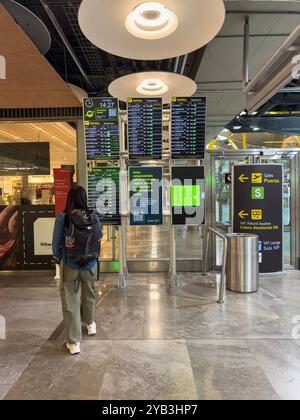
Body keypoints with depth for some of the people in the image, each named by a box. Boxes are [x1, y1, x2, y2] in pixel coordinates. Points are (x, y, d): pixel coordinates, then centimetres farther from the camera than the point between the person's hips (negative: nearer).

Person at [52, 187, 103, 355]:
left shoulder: (63, 218, -15)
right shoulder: (94, 217, -10)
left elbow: (56, 243, -7)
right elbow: (99, 237, 4)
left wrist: (58, 258, 11)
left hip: (70, 266, -2)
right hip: (91, 265, 3)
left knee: (70, 302, 10)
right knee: (89, 295, 25)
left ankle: (74, 342, 17)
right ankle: (90, 324, 48)